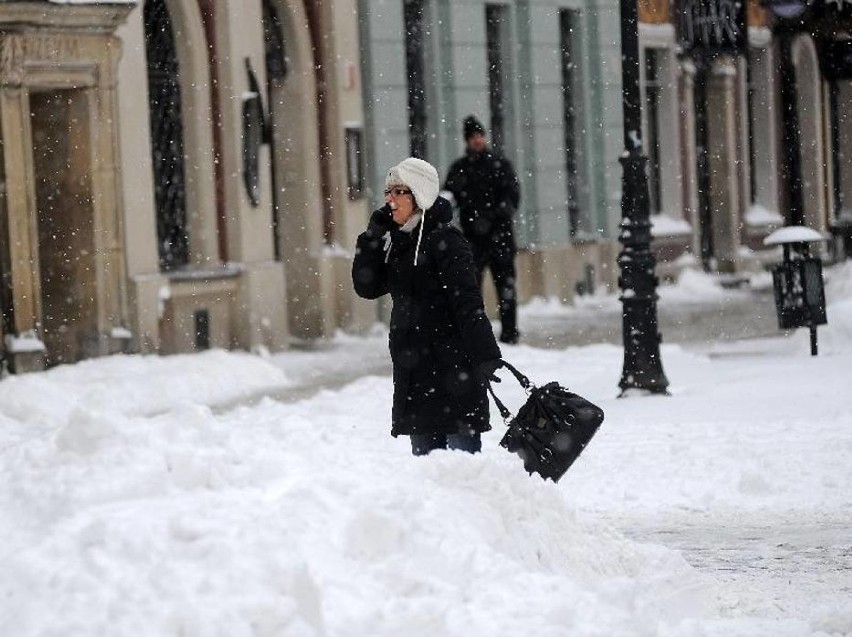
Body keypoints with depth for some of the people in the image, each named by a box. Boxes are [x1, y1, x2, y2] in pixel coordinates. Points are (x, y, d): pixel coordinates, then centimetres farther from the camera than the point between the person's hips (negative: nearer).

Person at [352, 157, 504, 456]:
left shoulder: (444, 241, -11)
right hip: (413, 373, 8)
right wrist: (374, 234, -2)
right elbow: (367, 286, 6)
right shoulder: (397, 243, 13)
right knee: (425, 456, 12)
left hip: (452, 370, -8)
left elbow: (467, 302, -18)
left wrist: (485, 356, -27)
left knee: (462, 453, -6)